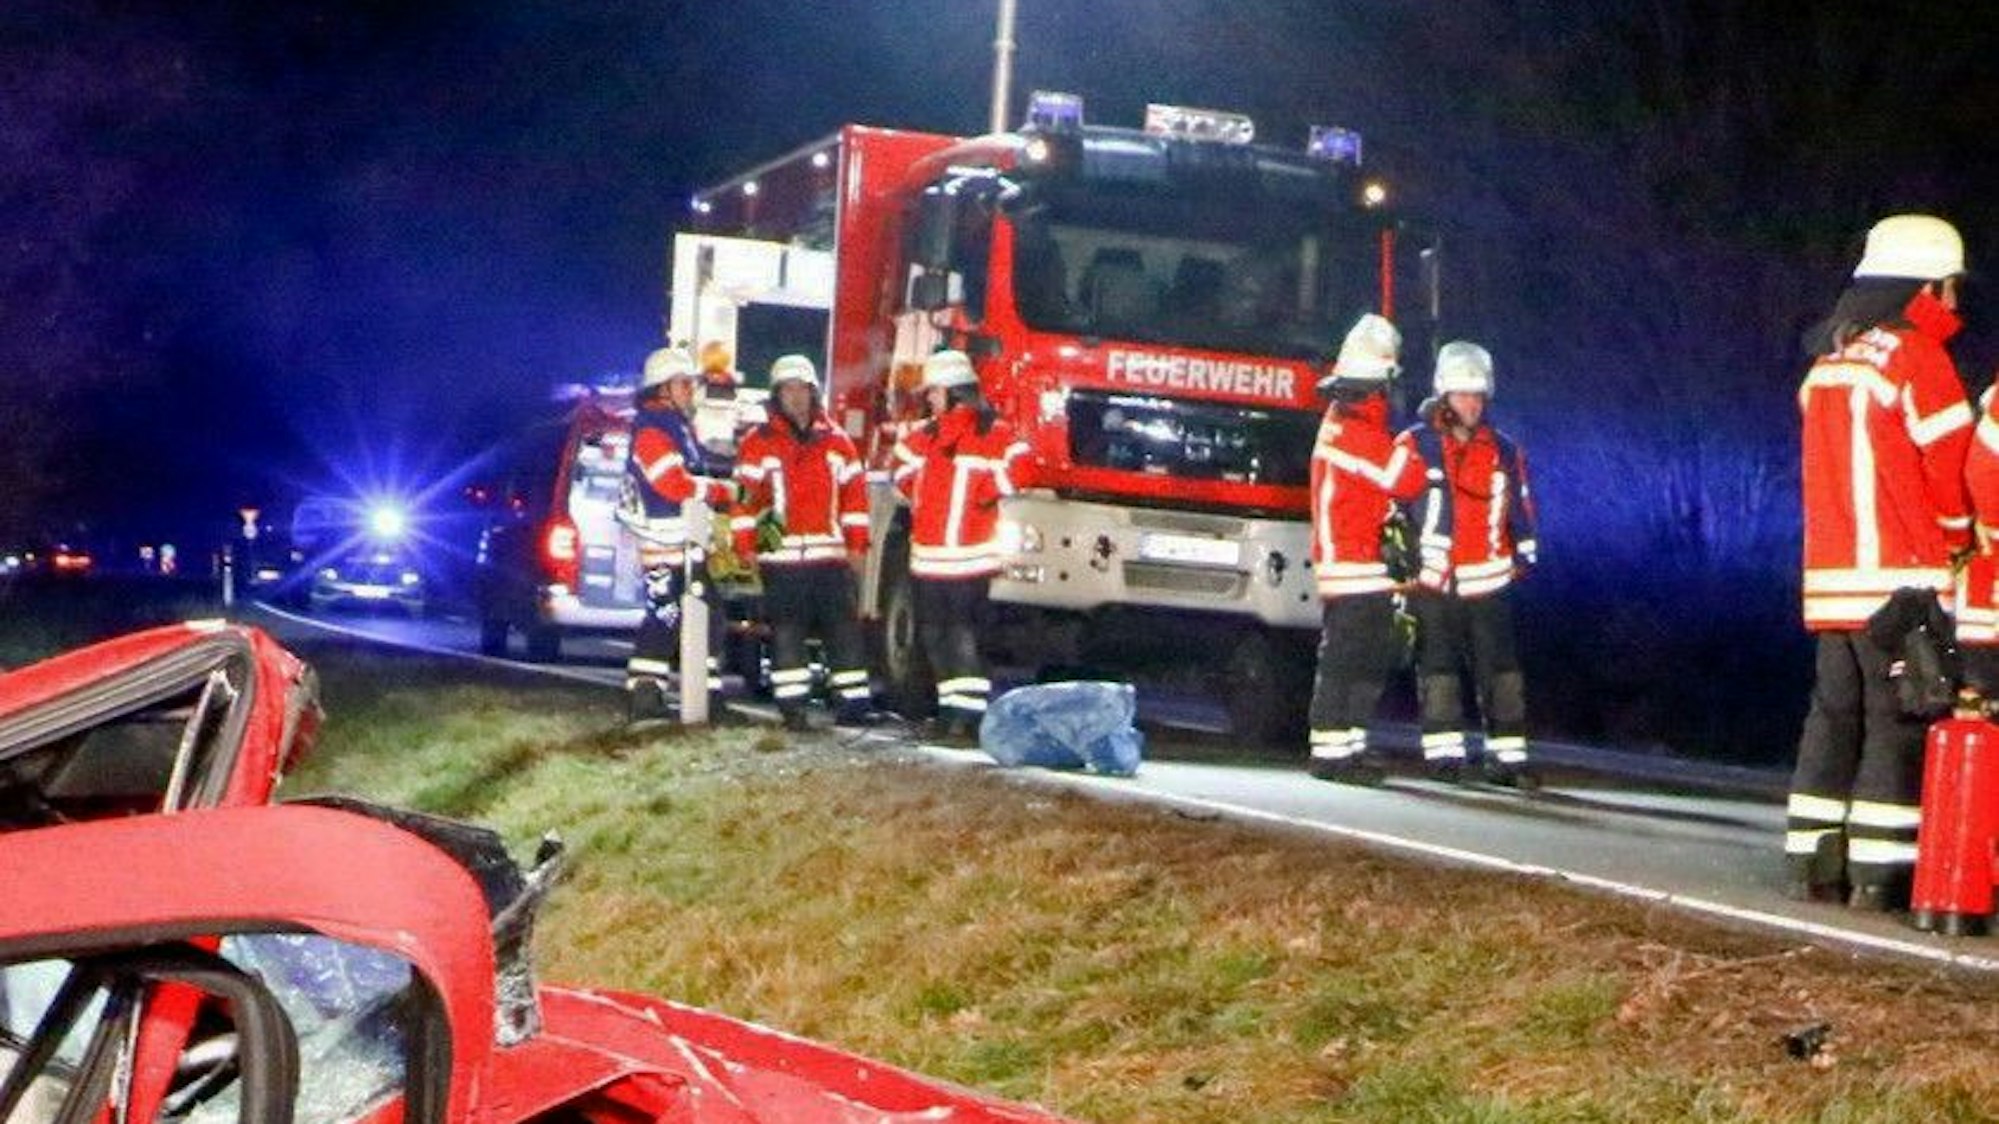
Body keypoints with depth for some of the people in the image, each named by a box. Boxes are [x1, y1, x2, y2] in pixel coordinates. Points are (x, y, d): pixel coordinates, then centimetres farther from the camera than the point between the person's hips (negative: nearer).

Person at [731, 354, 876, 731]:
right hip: (781, 558, -2)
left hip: (831, 555, 2)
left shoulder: (836, 441, 12)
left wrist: (857, 545, 7)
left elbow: (855, 494, 12)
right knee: (787, 632, -1)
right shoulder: (759, 443, 3)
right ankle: (792, 705, 2)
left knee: (844, 628, 1)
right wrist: (746, 548, -5)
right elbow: (745, 497, 0)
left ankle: (855, 701, 3)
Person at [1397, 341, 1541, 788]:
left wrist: (1522, 555, 14)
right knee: (1438, 670, 0)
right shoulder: (1415, 446, 0)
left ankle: (1506, 756, 2)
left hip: (1487, 583, 2)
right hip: (1431, 583, -2)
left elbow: (1521, 508, 19)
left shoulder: (1504, 452, 10)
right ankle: (1443, 752, 6)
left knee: (1501, 670, -2)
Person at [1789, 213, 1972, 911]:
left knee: (1835, 713, 11)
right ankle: (1877, 873, -6)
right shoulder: (1915, 357, -10)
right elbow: (1955, 468, -11)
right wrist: (1961, 538, 6)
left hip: (1832, 575, 7)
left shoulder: (1827, 362, 14)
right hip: (1902, 578, -7)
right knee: (1899, 723, -4)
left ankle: (1811, 862, 11)